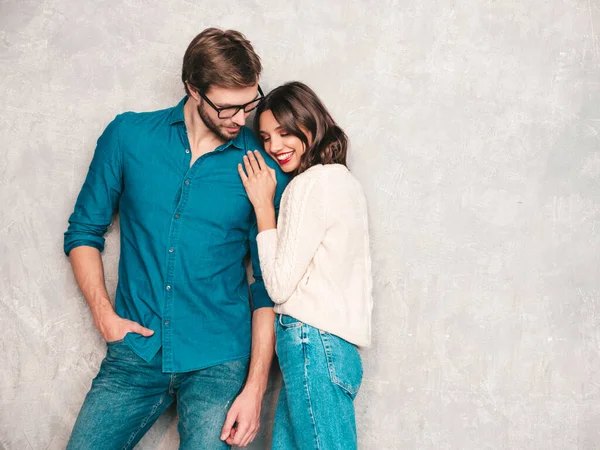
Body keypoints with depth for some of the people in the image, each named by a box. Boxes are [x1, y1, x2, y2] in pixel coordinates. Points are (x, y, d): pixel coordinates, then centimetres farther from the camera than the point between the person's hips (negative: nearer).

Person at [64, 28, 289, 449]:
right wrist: (104, 313, -4)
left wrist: (256, 386, -5)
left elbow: (269, 283, 0)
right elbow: (84, 232, 10)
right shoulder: (128, 135, 1)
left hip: (218, 364, -1)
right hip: (135, 354, 2)